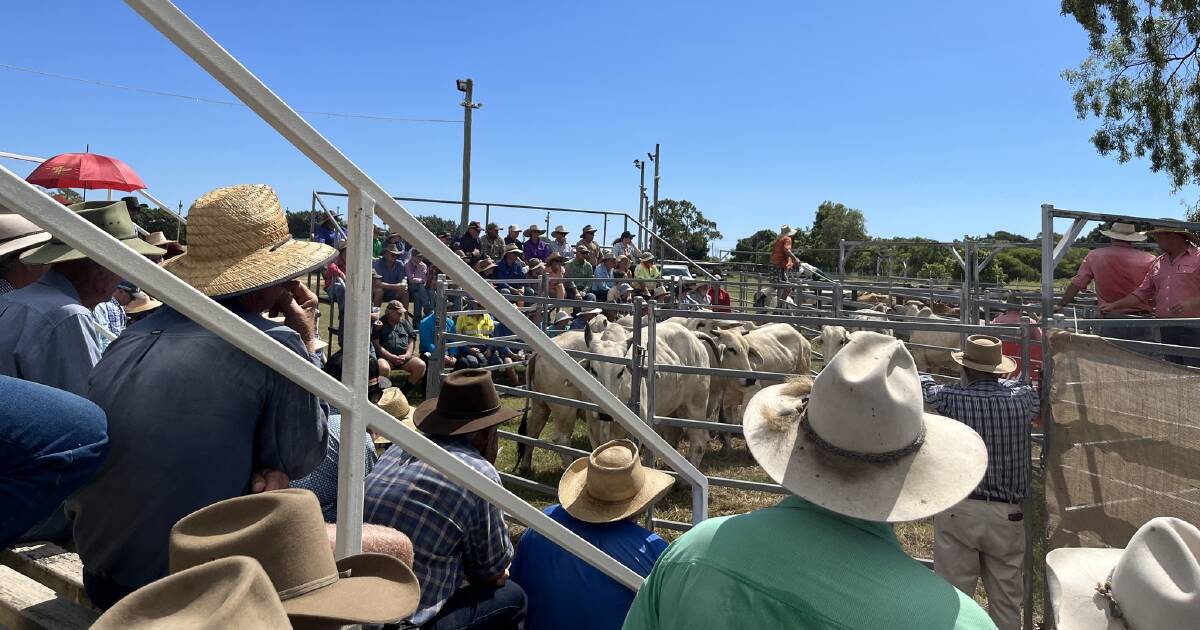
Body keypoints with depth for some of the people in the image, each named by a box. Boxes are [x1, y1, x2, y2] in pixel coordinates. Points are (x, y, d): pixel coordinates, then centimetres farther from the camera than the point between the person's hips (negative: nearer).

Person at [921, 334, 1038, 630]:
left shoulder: (951, 397, -10)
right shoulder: (1023, 397, -4)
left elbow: (924, 384, 11)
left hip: (957, 511, -2)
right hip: (1006, 514, 2)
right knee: (1006, 600, 14)